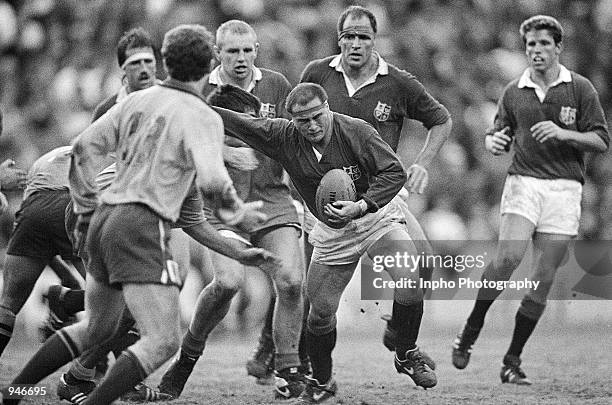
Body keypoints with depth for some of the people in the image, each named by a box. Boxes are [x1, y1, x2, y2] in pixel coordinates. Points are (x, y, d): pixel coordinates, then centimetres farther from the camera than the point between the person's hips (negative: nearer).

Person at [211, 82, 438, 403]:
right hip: (332, 231, 2)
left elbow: (394, 172, -18)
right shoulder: (283, 137, -13)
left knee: (410, 281, -23)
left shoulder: (357, 131, -20)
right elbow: (235, 122, -7)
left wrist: (361, 205, -30)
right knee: (321, 311, -3)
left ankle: (407, 356, 1)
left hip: (378, 217, -2)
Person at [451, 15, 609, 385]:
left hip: (564, 188, 0)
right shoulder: (514, 92, 10)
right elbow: (497, 136, 19)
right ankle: (471, 330, -4)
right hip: (523, 183, 0)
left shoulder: (580, 88, 5)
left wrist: (564, 133, -14)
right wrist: (494, 142, -6)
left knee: (544, 279, -2)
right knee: (507, 259, -22)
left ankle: (513, 360, 7)